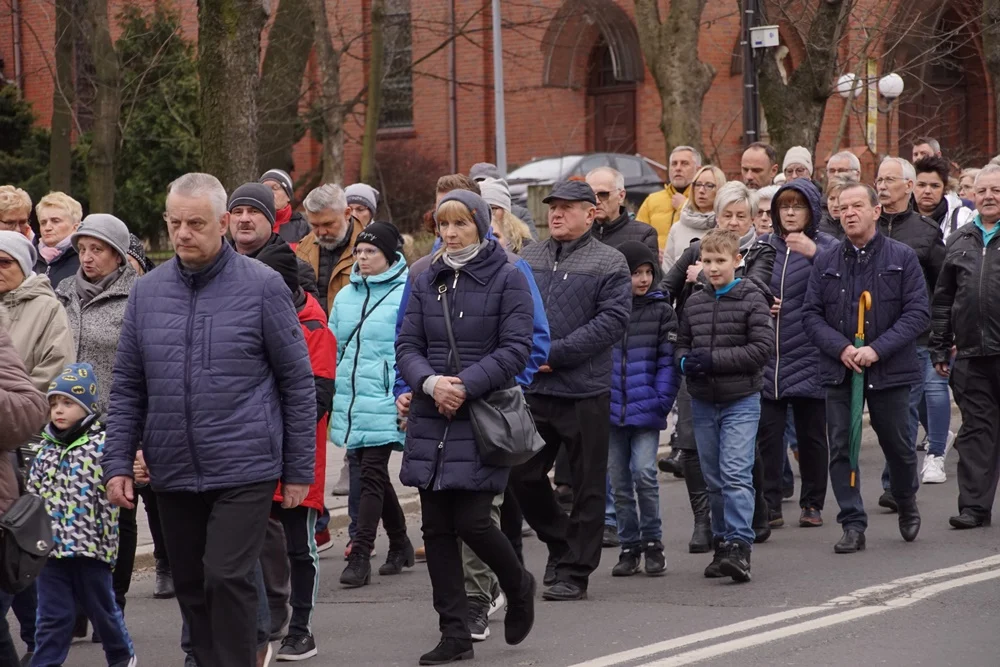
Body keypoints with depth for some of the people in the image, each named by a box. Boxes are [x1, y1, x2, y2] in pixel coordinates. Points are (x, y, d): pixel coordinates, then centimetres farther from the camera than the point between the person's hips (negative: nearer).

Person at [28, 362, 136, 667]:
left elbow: (110, 499, -8)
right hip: (51, 547, 3)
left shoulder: (103, 445, -6)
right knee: (52, 616, 3)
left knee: (102, 608, 14)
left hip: (90, 548, -3)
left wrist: (109, 542, -10)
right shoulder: (45, 449, 9)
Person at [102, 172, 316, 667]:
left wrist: (299, 471, -2)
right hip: (173, 473, 5)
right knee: (191, 588, 11)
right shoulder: (147, 292, 7)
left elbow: (297, 382, -1)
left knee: (228, 579, -14)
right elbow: (127, 389, 12)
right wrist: (117, 464, 4)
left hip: (244, 471, -4)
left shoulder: (262, 287, -4)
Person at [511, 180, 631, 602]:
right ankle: (560, 541, 28)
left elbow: (612, 321, -11)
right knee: (523, 476, 6)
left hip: (586, 390, -4)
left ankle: (574, 571, 10)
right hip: (532, 390, 4)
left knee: (587, 485, 2)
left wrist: (556, 353, -16)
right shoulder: (527, 259, 12)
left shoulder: (609, 263, -2)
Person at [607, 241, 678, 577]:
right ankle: (629, 546, 17)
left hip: (646, 408, -2)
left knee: (644, 473, -13)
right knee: (619, 480, 7)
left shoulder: (661, 312, 2)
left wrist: (661, 401, -10)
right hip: (611, 408, 3)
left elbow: (667, 361, -1)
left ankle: (653, 543, 2)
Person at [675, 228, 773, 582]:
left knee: (736, 473, -14)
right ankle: (722, 543, 19)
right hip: (703, 402, 5)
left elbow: (762, 348, -13)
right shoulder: (695, 301, 9)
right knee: (713, 479, 11)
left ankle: (739, 546, -17)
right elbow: (682, 343, 16)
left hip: (740, 399, -5)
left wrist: (713, 360, -18)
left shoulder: (752, 299, -5)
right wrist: (685, 361, -8)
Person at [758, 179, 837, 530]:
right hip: (769, 355, 3)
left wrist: (814, 253, -29)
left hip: (809, 355, -3)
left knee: (811, 433, 4)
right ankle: (769, 505, 3)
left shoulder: (826, 247, 0)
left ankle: (812, 504, 15)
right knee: (767, 432, -1)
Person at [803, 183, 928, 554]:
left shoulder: (902, 258, -1)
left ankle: (907, 504, 36)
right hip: (839, 369, 2)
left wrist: (877, 349, -16)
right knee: (841, 448, -2)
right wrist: (841, 348, -13)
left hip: (889, 369, -2)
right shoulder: (825, 262, 7)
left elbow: (917, 313, -6)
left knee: (897, 444, 9)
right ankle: (853, 525, 4)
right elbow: (811, 314, 4)